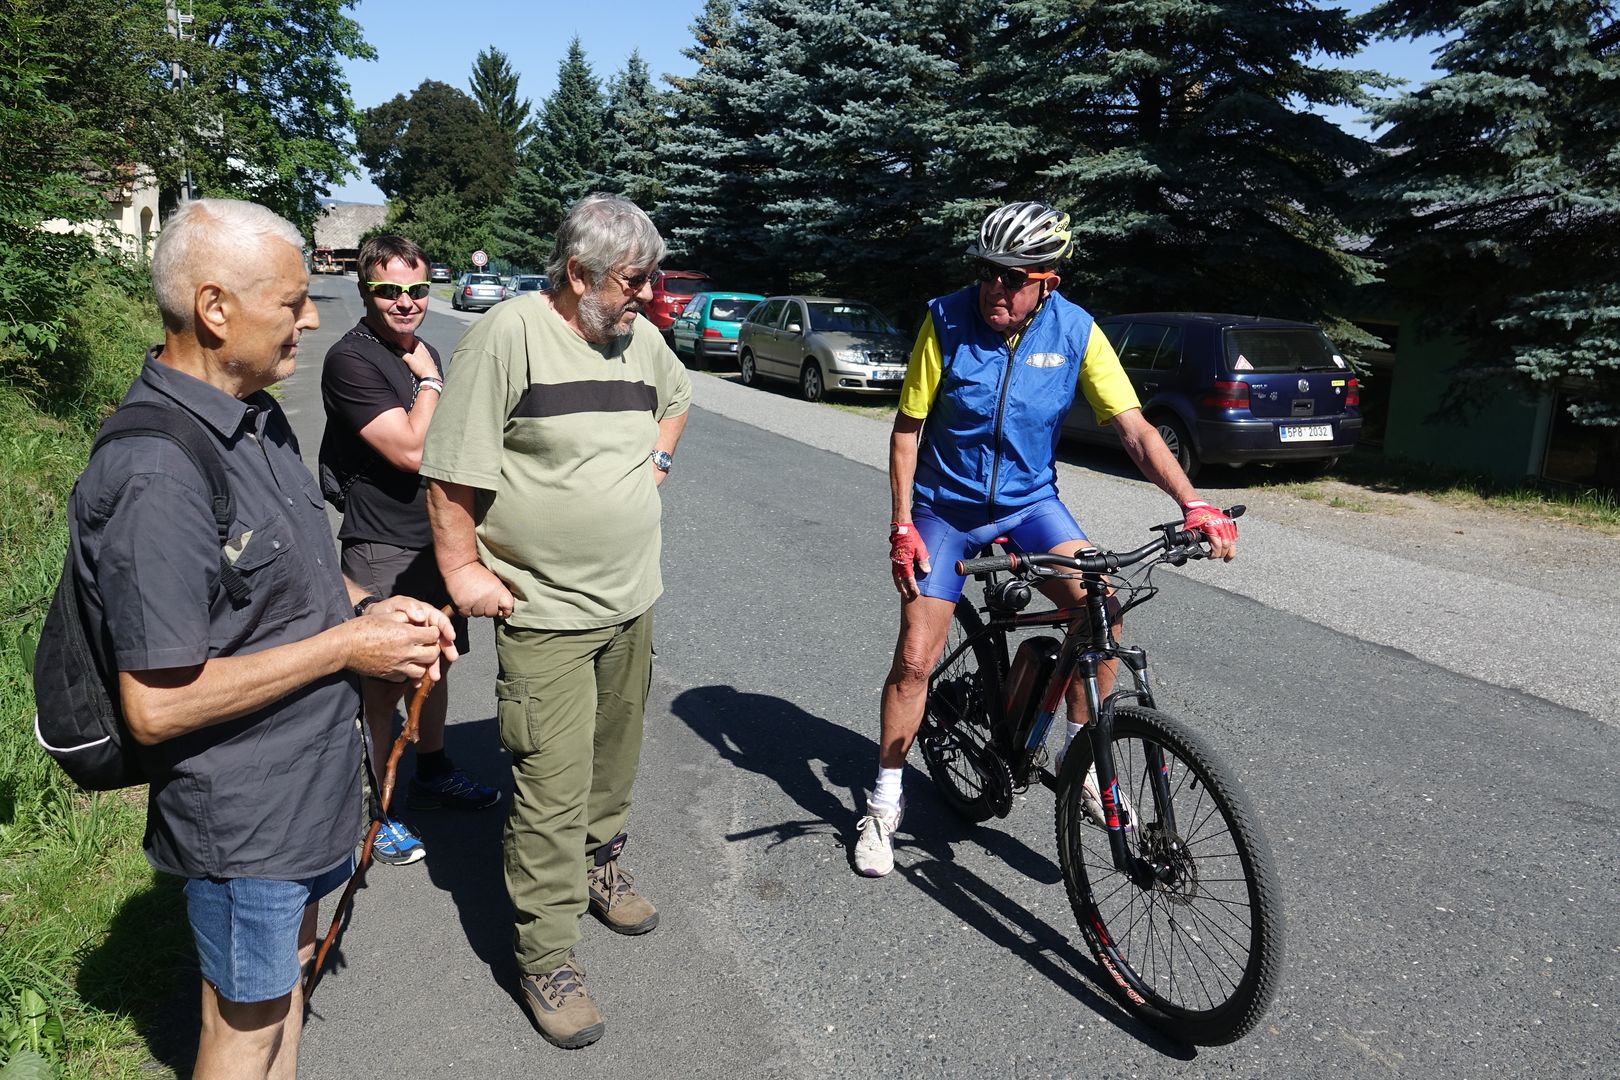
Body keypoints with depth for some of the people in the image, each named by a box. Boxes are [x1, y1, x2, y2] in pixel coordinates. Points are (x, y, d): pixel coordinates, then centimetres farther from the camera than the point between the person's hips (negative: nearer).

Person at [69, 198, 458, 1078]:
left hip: (306, 774, 9)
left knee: (289, 961, 27)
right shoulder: (156, 474, -29)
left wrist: (373, 608, -2)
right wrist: (347, 645, -23)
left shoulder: (258, 417, 2)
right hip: (242, 812, -9)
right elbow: (156, 706, -28)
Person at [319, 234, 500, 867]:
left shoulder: (422, 351, 9)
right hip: (381, 551, -8)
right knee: (383, 683, 2)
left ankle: (432, 773, 39)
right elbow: (411, 450, -24)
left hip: (435, 540, 8)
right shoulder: (351, 359, -18)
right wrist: (429, 382, -13)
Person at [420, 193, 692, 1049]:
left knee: (614, 758, 21)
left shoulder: (639, 336, 7)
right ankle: (546, 958, 14)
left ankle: (600, 867, 46)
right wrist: (462, 569, -12)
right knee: (552, 788, -2)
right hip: (545, 612, -6)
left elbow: (675, 396, 30)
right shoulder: (509, 334, -15)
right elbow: (451, 467, -13)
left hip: (632, 602, 7)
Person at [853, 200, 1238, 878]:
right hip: (945, 508, -1)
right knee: (915, 659, -4)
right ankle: (884, 804, 15)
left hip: (1028, 502, 2)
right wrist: (902, 526, -14)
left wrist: (1193, 504, -28)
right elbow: (907, 429, -9)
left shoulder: (1075, 332, -11)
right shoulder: (947, 321, -15)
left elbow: (1134, 428, -14)